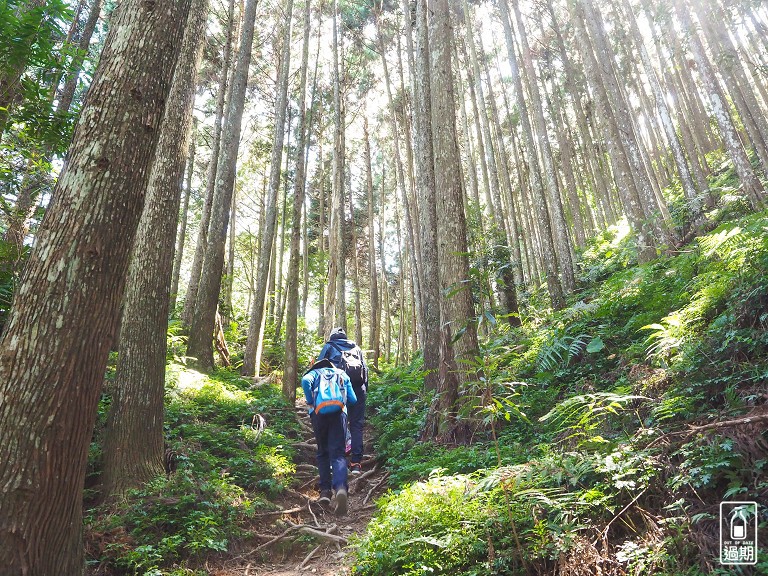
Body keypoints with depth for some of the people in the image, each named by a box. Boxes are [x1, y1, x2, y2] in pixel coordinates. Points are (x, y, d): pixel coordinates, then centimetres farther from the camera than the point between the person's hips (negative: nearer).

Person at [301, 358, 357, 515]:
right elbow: (353, 400, 23)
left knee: (322, 452, 17)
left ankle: (325, 490, 9)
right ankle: (340, 487, -31)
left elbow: (305, 380, -2)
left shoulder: (315, 373, 24)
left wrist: (310, 402, 6)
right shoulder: (342, 374, 30)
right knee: (338, 453, -6)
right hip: (338, 412, 0)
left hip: (319, 413, 0)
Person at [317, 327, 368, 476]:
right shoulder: (356, 347, 26)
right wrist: (365, 390, 19)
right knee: (357, 425, 6)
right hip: (358, 388, 2)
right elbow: (365, 369, 19)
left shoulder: (329, 346, 18)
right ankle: (356, 463, 2)